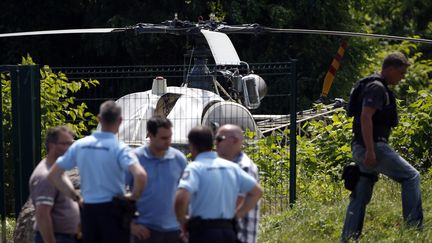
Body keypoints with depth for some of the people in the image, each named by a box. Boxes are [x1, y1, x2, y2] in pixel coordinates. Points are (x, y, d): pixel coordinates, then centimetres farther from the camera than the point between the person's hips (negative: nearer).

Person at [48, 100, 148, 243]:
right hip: (112, 210, -5)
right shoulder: (119, 148, -12)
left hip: (88, 210, 5)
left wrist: (75, 196, 10)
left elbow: (53, 175, 8)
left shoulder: (80, 145, 3)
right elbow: (140, 175, -28)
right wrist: (134, 197, -10)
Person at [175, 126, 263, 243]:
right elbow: (257, 191, 15)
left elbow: (181, 197, -25)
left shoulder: (195, 167, -10)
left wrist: (182, 220, -7)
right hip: (228, 232, 6)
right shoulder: (231, 167, 10)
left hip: (203, 233, -6)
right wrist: (238, 214, 13)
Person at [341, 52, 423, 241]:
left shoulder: (381, 88, 21)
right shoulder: (376, 88, -12)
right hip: (373, 147, -10)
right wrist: (370, 150, -27)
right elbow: (365, 117, -22)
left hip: (363, 149, 10)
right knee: (411, 177, -5)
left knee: (360, 196, 9)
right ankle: (414, 226, -7)